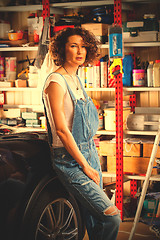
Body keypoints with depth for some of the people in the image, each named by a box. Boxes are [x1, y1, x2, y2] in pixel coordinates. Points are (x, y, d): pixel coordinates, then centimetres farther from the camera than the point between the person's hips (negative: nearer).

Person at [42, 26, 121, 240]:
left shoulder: (76, 80, 13)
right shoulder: (56, 81, -14)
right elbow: (61, 130, -17)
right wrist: (85, 166, -14)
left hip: (89, 153, 8)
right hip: (70, 160, -8)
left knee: (95, 220, 8)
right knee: (112, 217, -14)